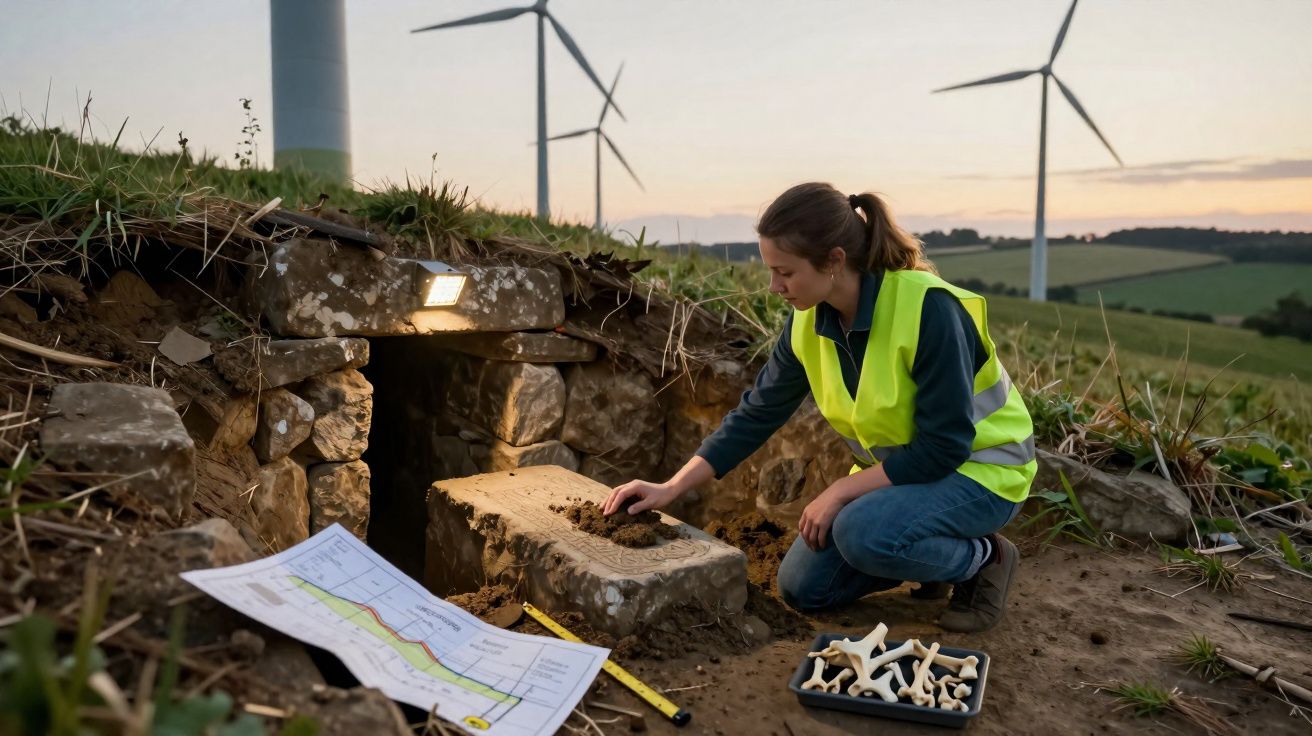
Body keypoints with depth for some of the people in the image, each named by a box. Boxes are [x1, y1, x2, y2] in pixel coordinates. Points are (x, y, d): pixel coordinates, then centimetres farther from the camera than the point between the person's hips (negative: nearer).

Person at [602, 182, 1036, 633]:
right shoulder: (809, 321, -10)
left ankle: (982, 558, -4)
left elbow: (944, 446, -27)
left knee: (865, 533, -33)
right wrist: (670, 489, -8)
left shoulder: (928, 308, -30)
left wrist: (841, 491, -25)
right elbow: (757, 414, -3)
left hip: (981, 465, -6)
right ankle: (934, 555, 17)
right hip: (892, 471, 7)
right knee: (802, 587, 0)